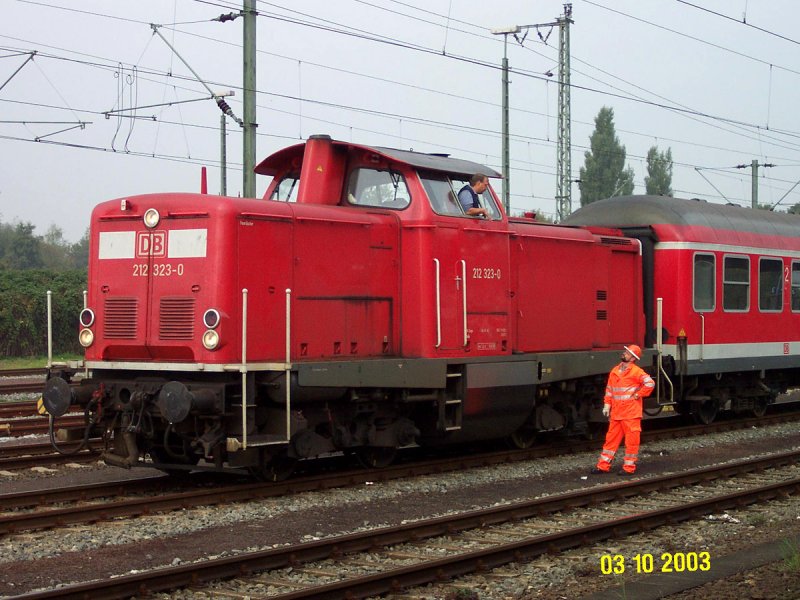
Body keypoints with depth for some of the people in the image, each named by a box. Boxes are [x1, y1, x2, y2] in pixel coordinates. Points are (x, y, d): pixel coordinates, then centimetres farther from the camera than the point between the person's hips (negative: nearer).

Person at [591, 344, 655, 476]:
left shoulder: (636, 371, -9)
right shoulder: (615, 371, 12)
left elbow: (650, 383, -17)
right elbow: (609, 389, 18)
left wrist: (638, 395, -12)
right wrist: (607, 405, 10)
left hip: (631, 414, -6)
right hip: (616, 414, 6)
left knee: (631, 440, 0)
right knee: (611, 439, 9)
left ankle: (629, 467, 8)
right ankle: (603, 465, 13)